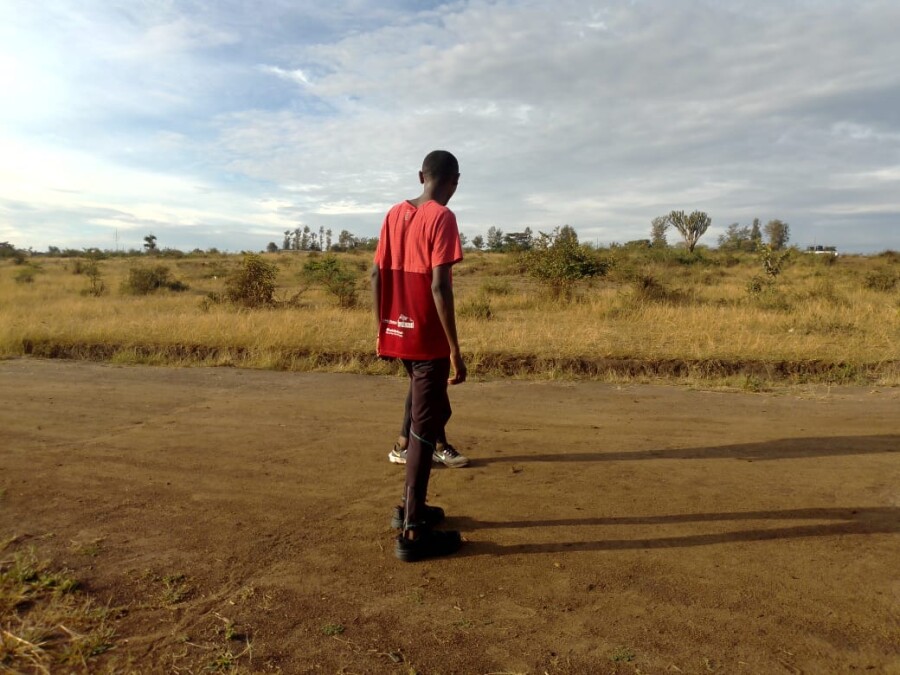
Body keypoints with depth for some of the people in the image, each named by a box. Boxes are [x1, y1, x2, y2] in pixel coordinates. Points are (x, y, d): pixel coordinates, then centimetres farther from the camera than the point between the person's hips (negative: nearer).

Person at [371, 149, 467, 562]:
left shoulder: (394, 214, 11)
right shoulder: (442, 217, -10)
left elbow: (377, 275, 10)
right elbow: (439, 286, -19)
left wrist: (382, 330, 16)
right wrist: (455, 350, -17)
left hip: (397, 334, 7)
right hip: (428, 339, -7)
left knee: (432, 414, 21)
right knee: (425, 428, -1)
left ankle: (410, 505, 27)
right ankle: (412, 532, 4)